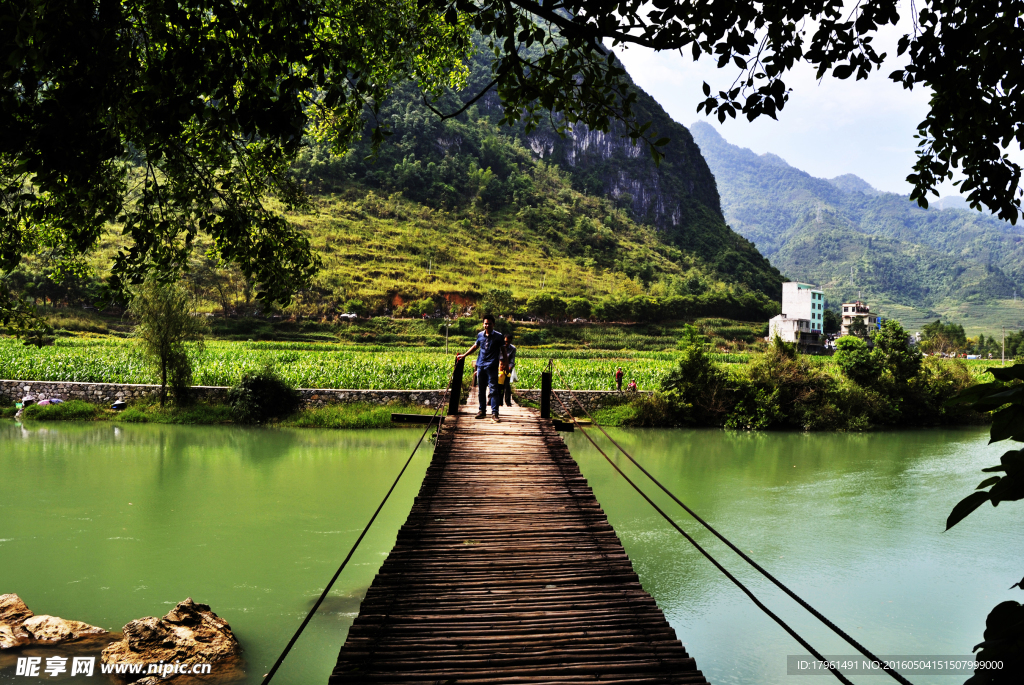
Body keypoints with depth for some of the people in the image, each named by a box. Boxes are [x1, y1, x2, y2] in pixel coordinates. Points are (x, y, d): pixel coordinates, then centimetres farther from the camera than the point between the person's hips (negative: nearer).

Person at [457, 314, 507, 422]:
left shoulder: (498, 336, -2)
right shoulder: (480, 335, 8)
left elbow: (503, 350, 3)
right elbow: (475, 346, 24)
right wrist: (464, 355, 27)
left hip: (492, 367, -4)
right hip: (480, 365, 4)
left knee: (493, 390, -9)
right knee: (481, 390, 11)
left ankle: (494, 413, -7)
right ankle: (482, 411, 21)